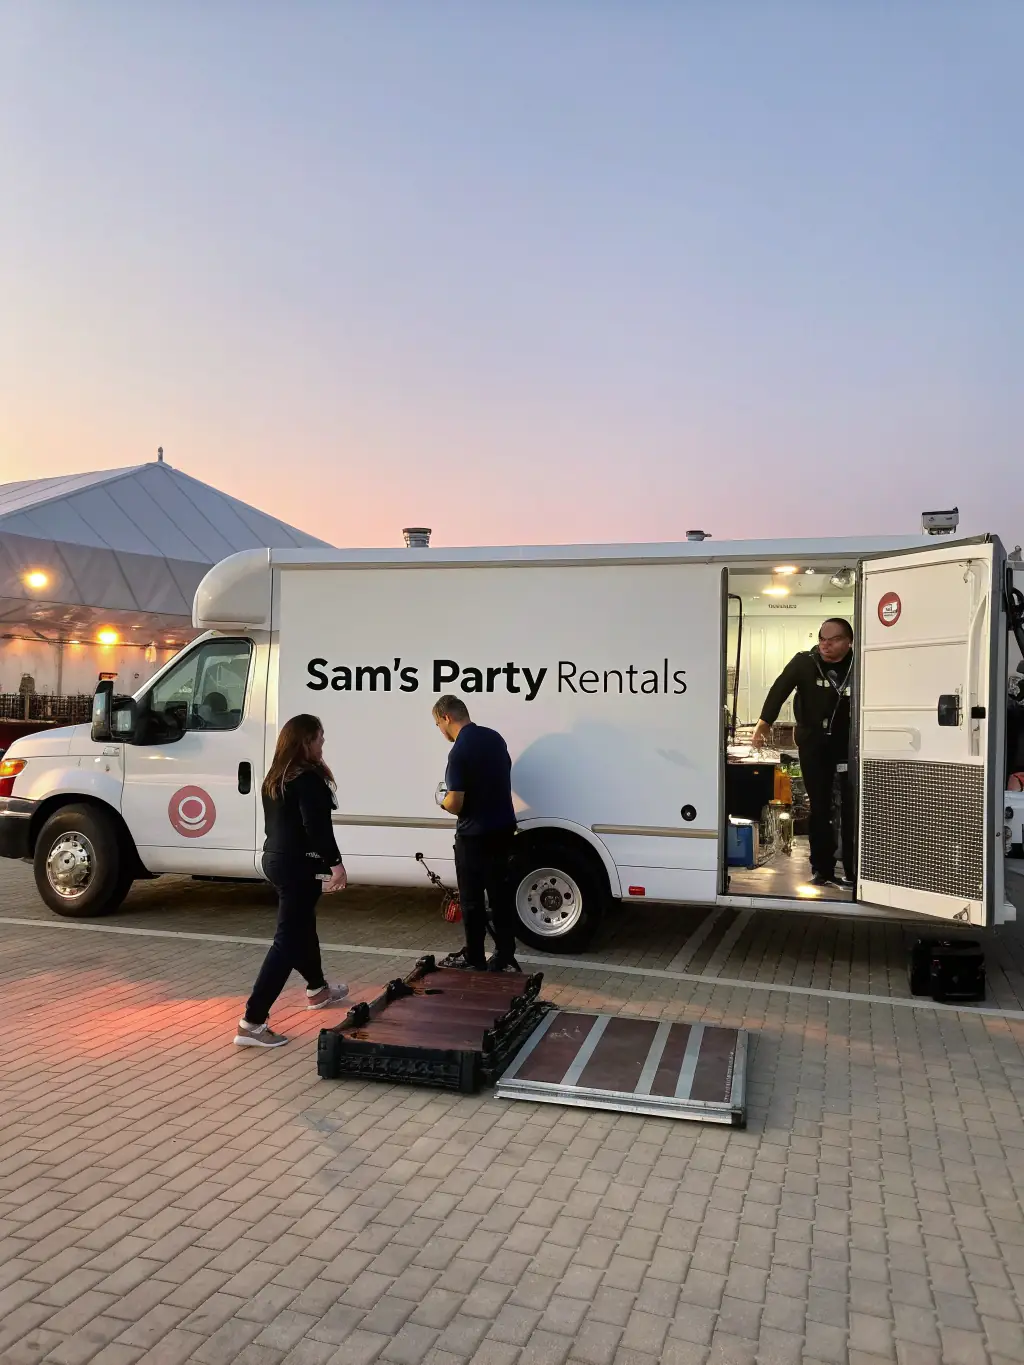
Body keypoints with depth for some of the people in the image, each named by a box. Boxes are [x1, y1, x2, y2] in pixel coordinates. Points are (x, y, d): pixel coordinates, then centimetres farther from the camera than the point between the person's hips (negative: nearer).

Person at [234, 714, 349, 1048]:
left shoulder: (275, 778, 11)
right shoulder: (308, 779, -17)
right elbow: (317, 827, -24)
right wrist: (336, 863, -20)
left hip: (275, 859, 10)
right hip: (297, 865, -10)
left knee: (303, 926, 27)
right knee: (287, 939, -8)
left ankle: (317, 989, 47)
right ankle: (252, 1022, -10)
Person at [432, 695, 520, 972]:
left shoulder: (460, 751, -21)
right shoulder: (494, 737, 4)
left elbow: (455, 804, -22)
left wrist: (442, 800, 0)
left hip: (475, 835, -7)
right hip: (503, 829, 7)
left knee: (472, 900, 8)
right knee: (500, 896, 13)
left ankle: (474, 958, 19)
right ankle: (505, 958, 18)